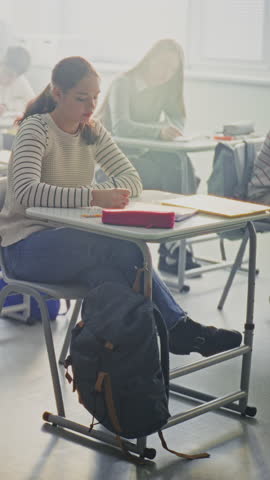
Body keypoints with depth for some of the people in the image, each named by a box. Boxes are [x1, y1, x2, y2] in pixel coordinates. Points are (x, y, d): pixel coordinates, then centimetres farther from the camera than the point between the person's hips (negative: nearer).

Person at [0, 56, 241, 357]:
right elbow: (26, 192, -31)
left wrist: (99, 194, -20)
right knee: (121, 245, -28)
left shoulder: (92, 131, 8)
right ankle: (178, 327, -21)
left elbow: (132, 180, 2)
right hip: (25, 247, -6)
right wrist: (93, 197, -40)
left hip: (68, 237, 6)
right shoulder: (36, 129, -13)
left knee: (109, 274, -30)